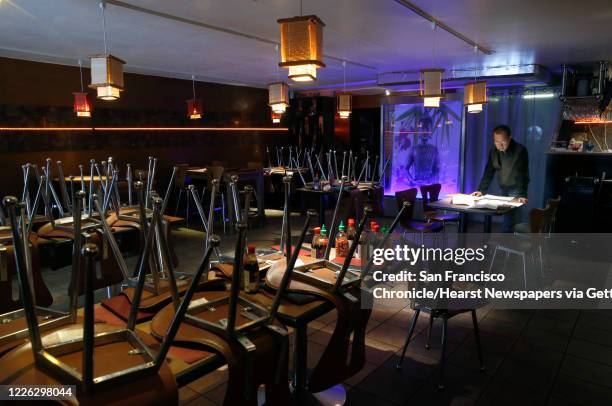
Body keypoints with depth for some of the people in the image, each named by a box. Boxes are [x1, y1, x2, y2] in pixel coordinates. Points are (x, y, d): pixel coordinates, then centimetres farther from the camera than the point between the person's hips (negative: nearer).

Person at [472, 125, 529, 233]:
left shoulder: (520, 151, -17)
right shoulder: (493, 151, 0)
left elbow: (523, 175, -21)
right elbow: (488, 173, 3)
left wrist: (522, 195, -31)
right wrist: (481, 190, -6)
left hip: (516, 189, -5)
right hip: (503, 189, 5)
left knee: (509, 219, -13)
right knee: (508, 218, 6)